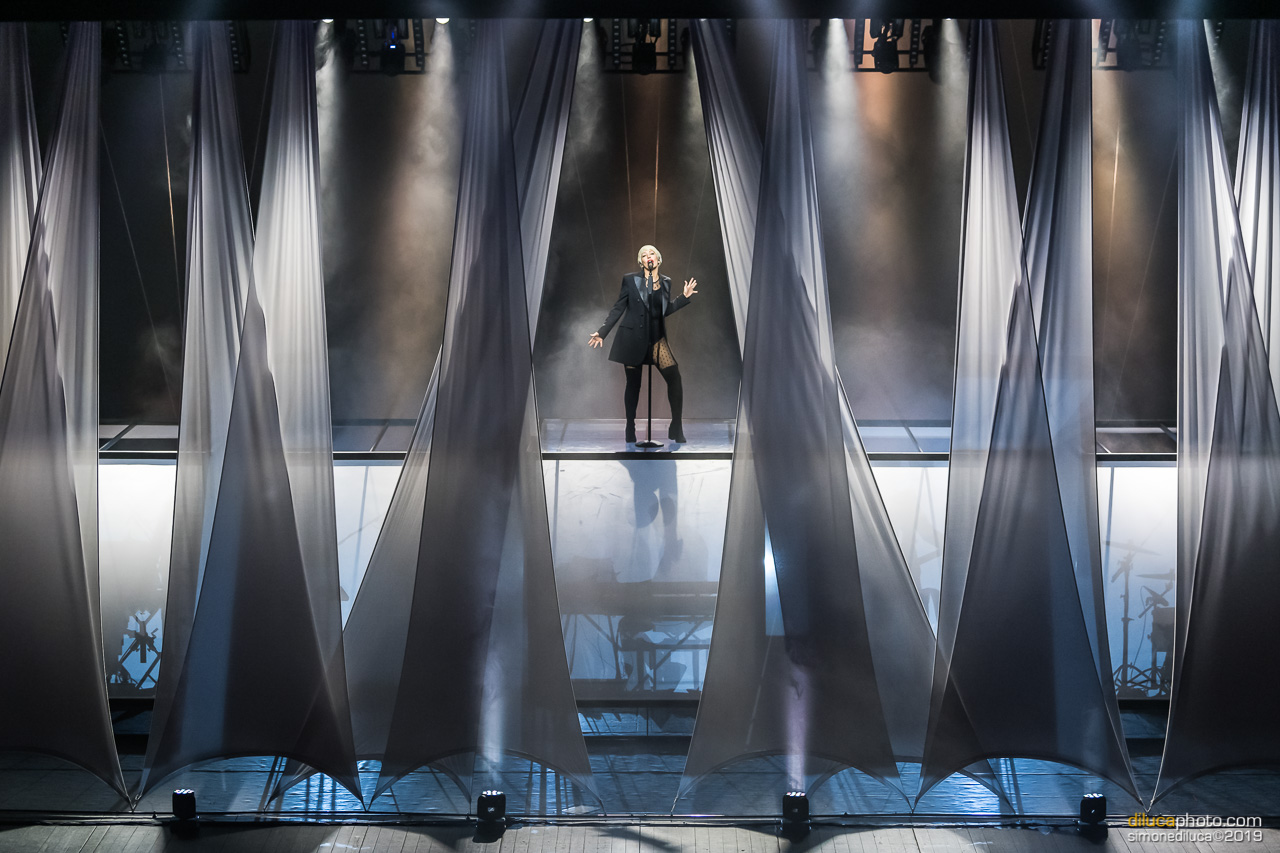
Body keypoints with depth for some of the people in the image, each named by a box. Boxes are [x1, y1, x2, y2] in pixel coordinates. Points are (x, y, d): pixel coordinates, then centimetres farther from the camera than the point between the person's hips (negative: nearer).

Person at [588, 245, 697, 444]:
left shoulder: (666, 282, 9)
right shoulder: (630, 280, 0)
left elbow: (666, 310, 15)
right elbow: (618, 308, 2)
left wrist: (685, 296, 6)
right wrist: (602, 332, -2)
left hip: (657, 338, 3)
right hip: (633, 338, -3)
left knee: (674, 378, -11)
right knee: (633, 384, 2)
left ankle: (677, 430, -3)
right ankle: (630, 432, 15)